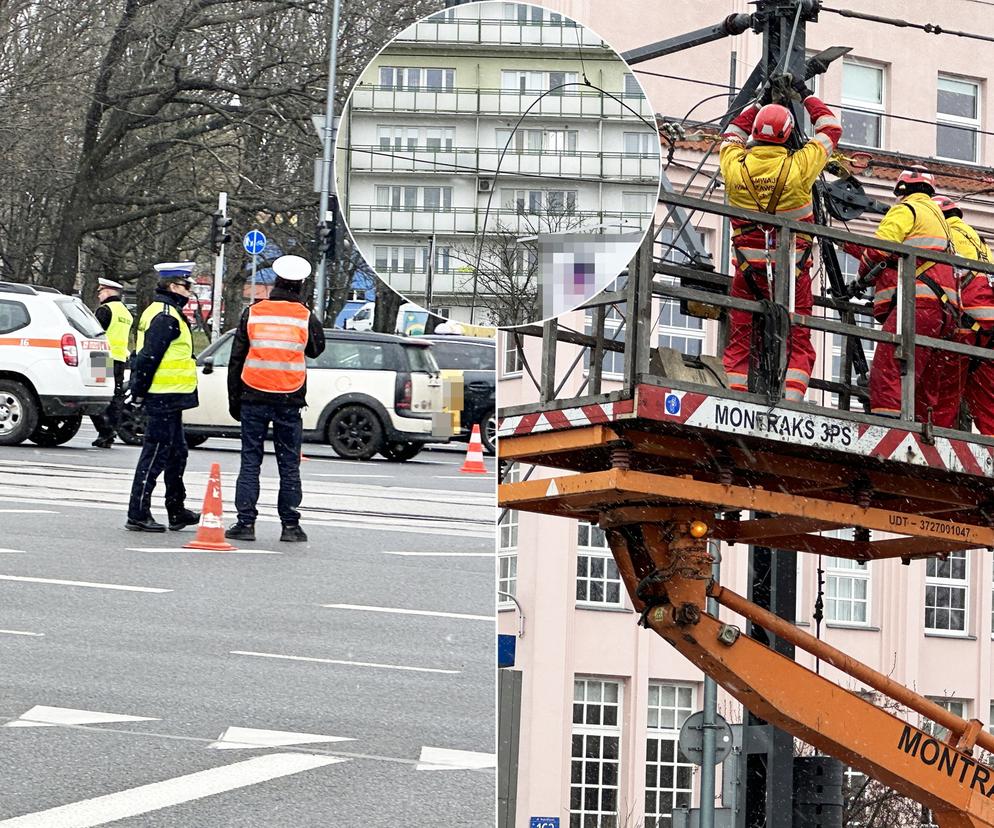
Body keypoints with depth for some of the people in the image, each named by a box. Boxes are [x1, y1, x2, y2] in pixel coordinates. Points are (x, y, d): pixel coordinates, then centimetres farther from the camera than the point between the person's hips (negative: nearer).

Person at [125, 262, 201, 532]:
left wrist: (139, 390, 21)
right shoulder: (166, 317, -16)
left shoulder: (166, 313, 18)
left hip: (167, 398, 11)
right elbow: (149, 357, -22)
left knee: (176, 453, 18)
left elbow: (144, 356, 22)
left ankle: (177, 511, 26)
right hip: (165, 398, -11)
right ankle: (138, 514, -4)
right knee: (156, 454, -7)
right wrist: (140, 391, -19)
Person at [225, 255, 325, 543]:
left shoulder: (252, 314, -1)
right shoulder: (305, 318, -4)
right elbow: (316, 348, 15)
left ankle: (246, 522, 1)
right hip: (289, 400, 0)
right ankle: (290, 525, 7)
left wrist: (234, 400, 11)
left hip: (254, 398, 0)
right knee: (289, 464, 6)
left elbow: (236, 359, 3)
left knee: (250, 461, 4)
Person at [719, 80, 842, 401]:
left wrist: (756, 106, 29)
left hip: (748, 269, 2)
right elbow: (830, 129, 8)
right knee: (797, 342, 2)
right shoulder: (798, 166, -10)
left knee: (741, 341, 7)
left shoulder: (735, 166, -4)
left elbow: (731, 135, 22)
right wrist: (807, 97, 20)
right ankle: (790, 402, -13)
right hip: (791, 271, -2)